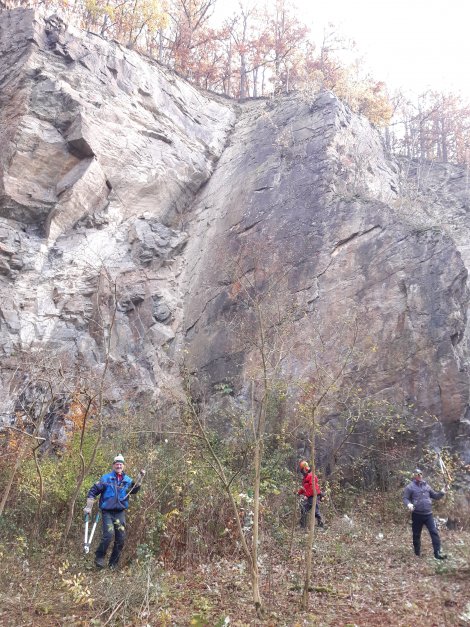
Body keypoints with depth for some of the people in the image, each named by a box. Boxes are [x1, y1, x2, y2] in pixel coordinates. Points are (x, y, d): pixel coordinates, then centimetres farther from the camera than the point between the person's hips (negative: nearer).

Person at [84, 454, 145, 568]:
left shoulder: (127, 480, 7)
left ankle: (113, 564, 18)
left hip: (120, 512, 3)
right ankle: (99, 557, 3)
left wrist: (140, 479, -20)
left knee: (121, 539, 2)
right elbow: (93, 491, 1)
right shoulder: (106, 478, -1)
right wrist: (88, 507, -4)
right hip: (107, 512, -3)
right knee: (109, 535, -19)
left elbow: (134, 490, -6)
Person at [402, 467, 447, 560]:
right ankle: (417, 553, 24)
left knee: (434, 532, -6)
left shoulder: (426, 486, 11)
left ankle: (437, 553, -3)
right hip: (417, 515, -3)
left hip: (428, 514, 3)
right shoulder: (410, 487, -4)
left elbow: (435, 496, 16)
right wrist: (408, 504, -26)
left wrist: (441, 493, -3)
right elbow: (405, 498, -5)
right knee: (416, 534, 9)